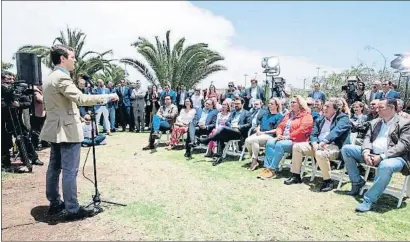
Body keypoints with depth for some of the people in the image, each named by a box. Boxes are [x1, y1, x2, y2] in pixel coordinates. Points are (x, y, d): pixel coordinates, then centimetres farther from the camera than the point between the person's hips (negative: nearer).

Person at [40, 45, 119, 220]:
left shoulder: (49, 78, 15)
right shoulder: (62, 77, -17)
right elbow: (81, 99, -26)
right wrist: (107, 97, -18)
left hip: (55, 129, 10)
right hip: (67, 130, -10)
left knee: (54, 167, 15)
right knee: (69, 171, -4)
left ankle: (55, 203, 26)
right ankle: (72, 209, 4)